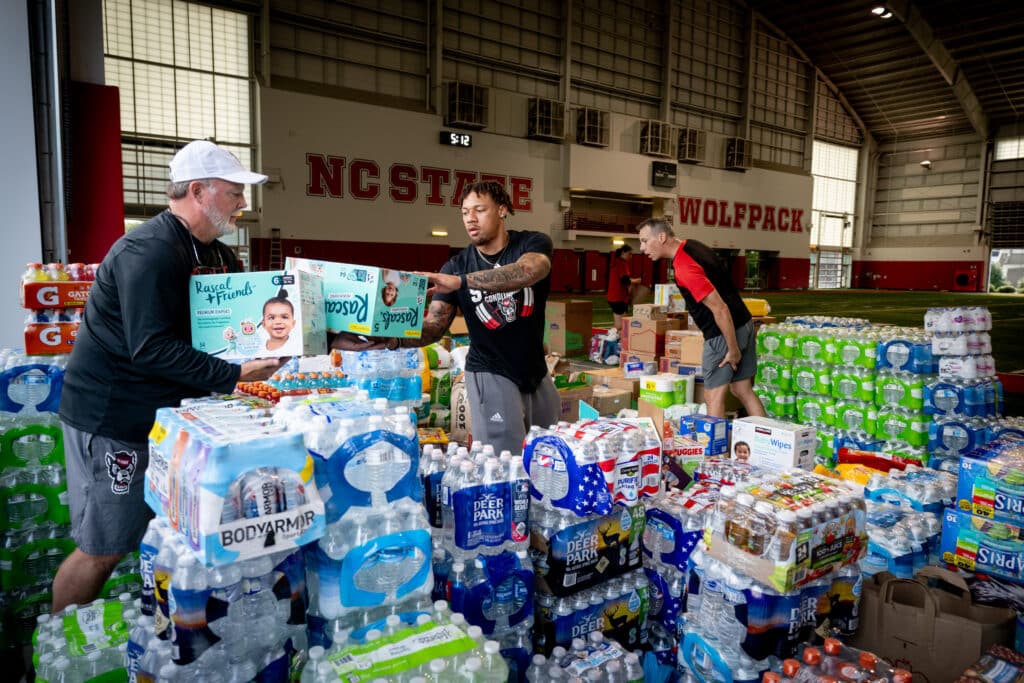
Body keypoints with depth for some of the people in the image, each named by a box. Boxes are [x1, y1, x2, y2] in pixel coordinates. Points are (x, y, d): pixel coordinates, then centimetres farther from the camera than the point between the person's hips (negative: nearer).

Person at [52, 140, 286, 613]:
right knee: (103, 548, 2)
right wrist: (234, 376, -29)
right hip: (112, 416, -9)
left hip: (170, 411, 9)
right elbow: (152, 349, -28)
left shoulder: (218, 255, 8)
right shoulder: (149, 250, -21)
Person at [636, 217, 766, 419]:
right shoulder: (692, 245, 8)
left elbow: (720, 309, -25)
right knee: (743, 390, 15)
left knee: (713, 396, 0)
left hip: (724, 333, -9)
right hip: (743, 324, 9)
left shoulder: (685, 268, -23)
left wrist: (733, 350, -17)